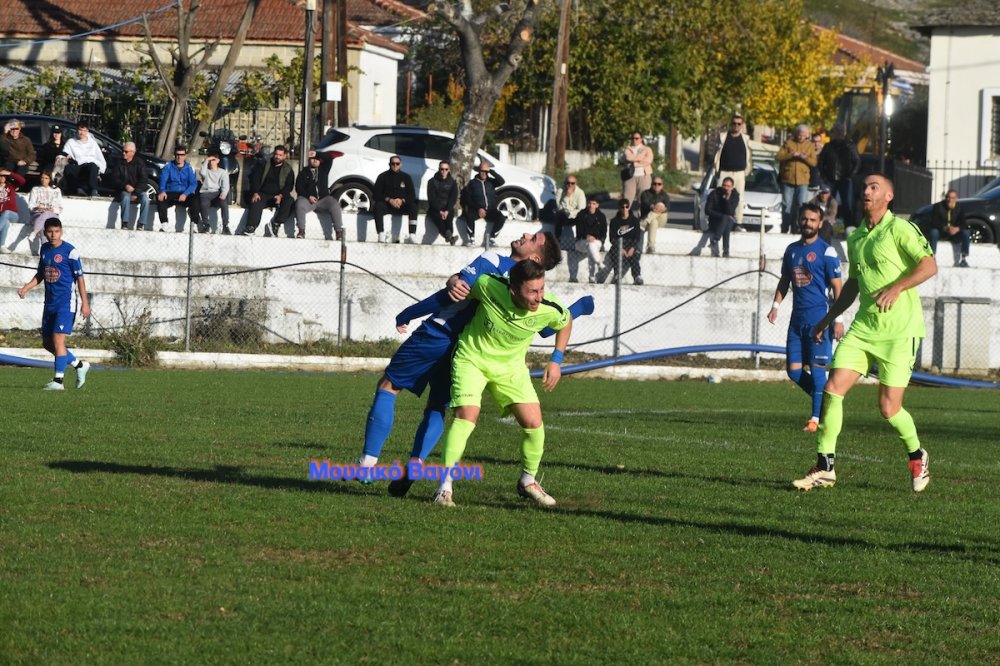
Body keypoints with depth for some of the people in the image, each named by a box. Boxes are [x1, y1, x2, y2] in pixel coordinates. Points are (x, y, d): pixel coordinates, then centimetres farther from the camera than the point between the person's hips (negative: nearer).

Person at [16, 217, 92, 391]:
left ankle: (58, 380, -11)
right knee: (47, 342, 9)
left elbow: (79, 277, -7)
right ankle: (79, 365, 25)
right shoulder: (44, 250, 9)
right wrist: (26, 288, 5)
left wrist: (85, 303, -9)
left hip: (66, 303, -7)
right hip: (50, 303, 8)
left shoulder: (70, 251, -10)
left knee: (58, 339, -15)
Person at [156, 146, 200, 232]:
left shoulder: (189, 168, 5)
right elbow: (163, 179, -9)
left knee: (194, 199, -32)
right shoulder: (168, 166, 6)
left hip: (184, 195, 0)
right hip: (170, 194, 0)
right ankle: (163, 224, -31)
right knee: (160, 198, -31)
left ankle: (193, 224, -31)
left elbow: (193, 183, -5)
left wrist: (185, 194, -24)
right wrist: (162, 191, -31)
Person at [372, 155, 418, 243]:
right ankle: (381, 235, -42)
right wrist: (389, 200, -19)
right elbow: (376, 195, -4)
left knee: (413, 206, -27)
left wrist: (402, 200, -17)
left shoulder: (406, 177, 10)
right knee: (378, 205, -34)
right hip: (387, 205, -1)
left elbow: (412, 196, 4)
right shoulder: (383, 177, 4)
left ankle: (412, 236, -33)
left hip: (402, 205, 1)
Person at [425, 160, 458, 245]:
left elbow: (454, 198, 1)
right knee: (439, 218, -33)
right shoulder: (432, 182, 7)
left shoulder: (452, 183, 11)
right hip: (435, 209, -2)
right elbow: (431, 198, -2)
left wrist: (447, 211, -15)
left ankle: (449, 235, -58)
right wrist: (439, 211, -15)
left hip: (448, 209, 2)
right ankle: (450, 237, -58)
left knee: (449, 218, -33)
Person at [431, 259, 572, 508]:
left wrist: (556, 360, 1)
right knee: (467, 414, -23)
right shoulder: (488, 286, -29)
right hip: (472, 357, -3)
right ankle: (445, 487, -17)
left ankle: (528, 482, 19)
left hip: (510, 366, 3)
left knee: (533, 422, -8)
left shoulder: (551, 309, -24)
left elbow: (566, 322, 3)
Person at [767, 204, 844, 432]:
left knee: (817, 367, -7)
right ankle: (824, 402, 21)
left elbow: (836, 287, -5)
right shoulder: (792, 250, 13)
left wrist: (838, 319, -11)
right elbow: (785, 281, 23)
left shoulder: (826, 251, -5)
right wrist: (776, 305, 9)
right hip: (797, 317, 6)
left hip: (819, 317, -6)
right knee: (794, 370, 3)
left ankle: (816, 418, -3)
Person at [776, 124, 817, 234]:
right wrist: (792, 155, -15)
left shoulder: (810, 146, 9)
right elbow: (778, 157, -3)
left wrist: (805, 158, -16)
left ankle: (797, 228, 1)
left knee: (801, 206, -4)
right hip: (788, 179, 0)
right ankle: (784, 229, 11)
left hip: (803, 181, 0)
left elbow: (814, 162, 3)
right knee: (787, 205, 4)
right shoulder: (789, 143, 5)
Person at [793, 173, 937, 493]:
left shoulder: (899, 228, -6)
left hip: (899, 330, -6)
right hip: (863, 326, 6)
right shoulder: (855, 238, 16)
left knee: (888, 408, -7)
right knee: (832, 389, -8)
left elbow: (929, 265, -13)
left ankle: (917, 457, 22)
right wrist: (827, 319, 27)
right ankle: (825, 468, -2)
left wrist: (896, 288, -25)